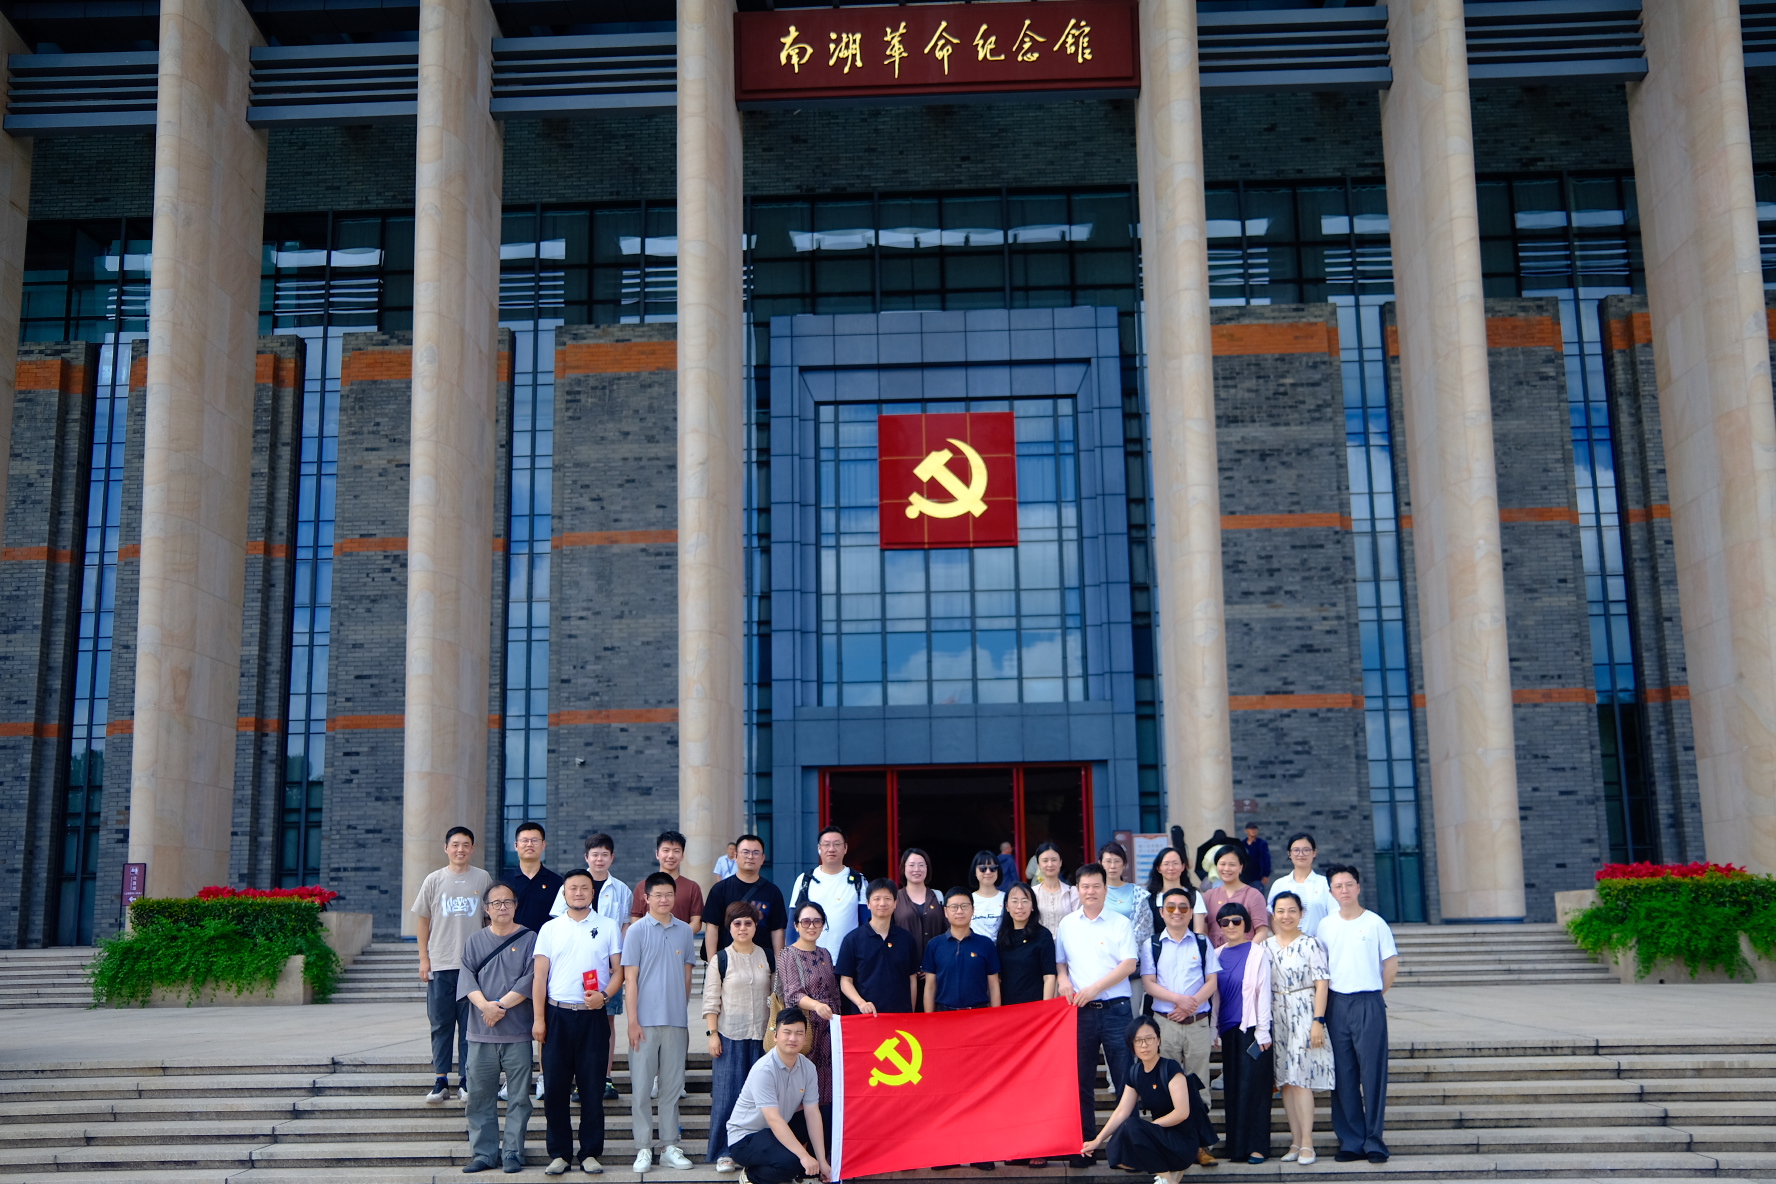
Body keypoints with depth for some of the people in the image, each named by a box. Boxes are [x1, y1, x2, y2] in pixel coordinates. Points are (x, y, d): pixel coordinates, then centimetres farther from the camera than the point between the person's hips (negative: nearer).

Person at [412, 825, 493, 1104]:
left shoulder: (483, 879, 5)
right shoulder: (434, 880, 4)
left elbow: (493, 918, 11)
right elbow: (423, 919, 9)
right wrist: (423, 958, 5)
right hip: (440, 964, 0)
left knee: (470, 1023, 1)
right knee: (441, 1024, 3)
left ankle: (466, 1080, 8)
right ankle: (441, 1079, 10)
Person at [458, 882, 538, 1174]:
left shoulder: (529, 940, 3)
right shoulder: (474, 942, 11)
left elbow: (530, 980, -7)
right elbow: (467, 980, 0)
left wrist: (501, 1005, -14)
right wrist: (485, 1005, -17)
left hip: (518, 1033, -2)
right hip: (480, 1034, 2)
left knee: (519, 1096, 0)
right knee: (480, 1096, 4)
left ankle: (513, 1153, 8)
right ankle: (483, 1153, 13)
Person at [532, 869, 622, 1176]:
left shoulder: (609, 927, 6)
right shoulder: (550, 929, 9)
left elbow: (619, 970, 5)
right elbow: (540, 975, 6)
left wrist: (604, 995, -14)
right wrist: (539, 1019, -1)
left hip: (593, 1016, -1)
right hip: (557, 1015, 1)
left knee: (592, 1087, 1)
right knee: (555, 1087, 2)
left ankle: (590, 1153, 10)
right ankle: (559, 1153, 12)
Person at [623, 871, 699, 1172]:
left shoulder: (684, 930, 9)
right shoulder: (637, 931, -2)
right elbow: (630, 978, -4)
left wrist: (686, 1017, 13)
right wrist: (632, 1021, -9)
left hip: (675, 1020, 3)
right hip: (646, 1020, -3)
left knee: (672, 1085, 8)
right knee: (641, 1086, 1)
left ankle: (671, 1147, 15)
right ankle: (643, 1148, 8)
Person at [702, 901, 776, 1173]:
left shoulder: (766, 957, 8)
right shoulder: (721, 959, 0)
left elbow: (773, 996, 13)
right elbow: (711, 1001, -1)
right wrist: (713, 1034, -7)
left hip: (760, 1036, 3)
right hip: (730, 1036, -2)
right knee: (727, 1093, -3)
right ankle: (724, 1152, 5)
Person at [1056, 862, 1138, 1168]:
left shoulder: (1120, 923, 1)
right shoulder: (1067, 924, 11)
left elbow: (1129, 964, -7)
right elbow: (1059, 961, 18)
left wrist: (1095, 988, -14)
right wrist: (1062, 978, -4)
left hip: (1115, 1008, -3)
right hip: (1079, 1010, 3)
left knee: (1125, 1078, -3)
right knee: (1081, 1080, 6)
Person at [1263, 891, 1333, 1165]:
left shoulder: (1310, 944, -4)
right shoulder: (1266, 947, 9)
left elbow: (1321, 983, -8)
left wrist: (1318, 1021, -14)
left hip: (1304, 1016, -5)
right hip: (1276, 1017, 5)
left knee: (1300, 1078, -10)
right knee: (1285, 1080, 5)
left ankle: (1307, 1143, -6)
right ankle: (1296, 1140, 11)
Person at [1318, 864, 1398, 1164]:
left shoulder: (1375, 923, 0)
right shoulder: (1325, 925, 8)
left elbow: (1391, 964, 4)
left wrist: (1371, 995, 5)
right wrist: (1326, 1002, 7)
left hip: (1369, 1004, -3)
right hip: (1336, 1004, 3)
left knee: (1373, 1072, -3)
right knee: (1342, 1076, 4)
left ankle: (1374, 1140, 5)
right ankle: (1351, 1140, 10)